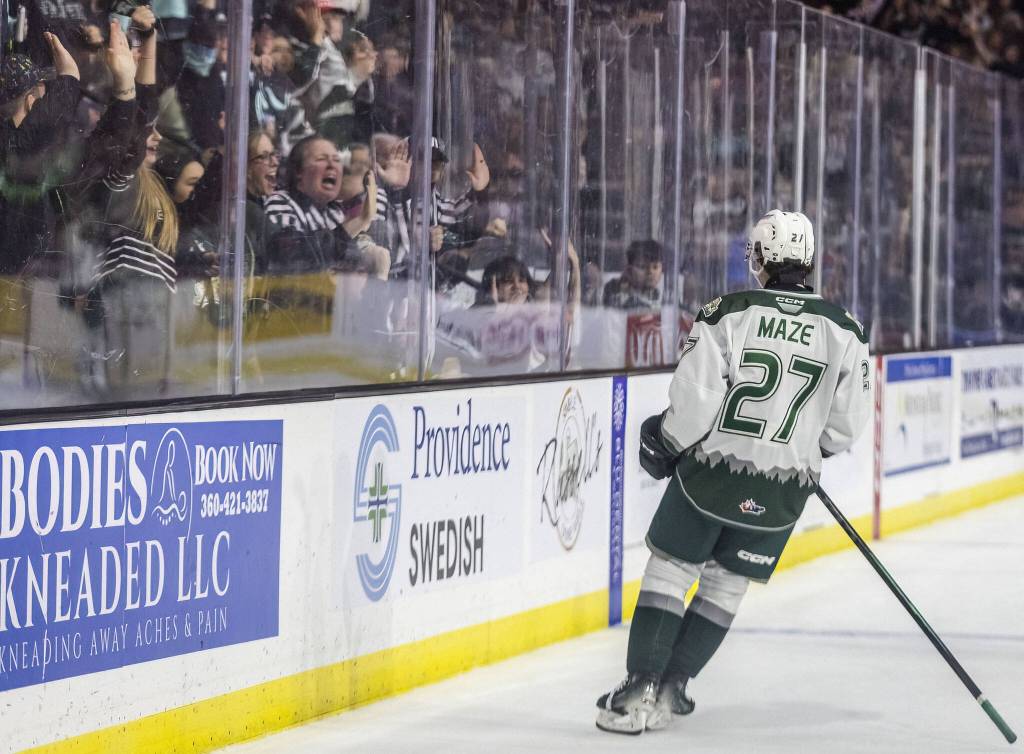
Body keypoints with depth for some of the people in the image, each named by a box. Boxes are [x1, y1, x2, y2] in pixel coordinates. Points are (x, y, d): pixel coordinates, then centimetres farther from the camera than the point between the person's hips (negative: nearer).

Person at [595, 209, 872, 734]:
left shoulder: (728, 313, -9)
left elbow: (695, 398, -13)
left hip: (710, 473, -2)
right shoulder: (843, 329, -2)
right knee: (726, 585, 17)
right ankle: (670, 691, 14)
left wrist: (665, 443, 6)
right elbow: (847, 423, 2)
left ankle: (639, 691, 2)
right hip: (782, 489, 2)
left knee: (669, 571, 10)